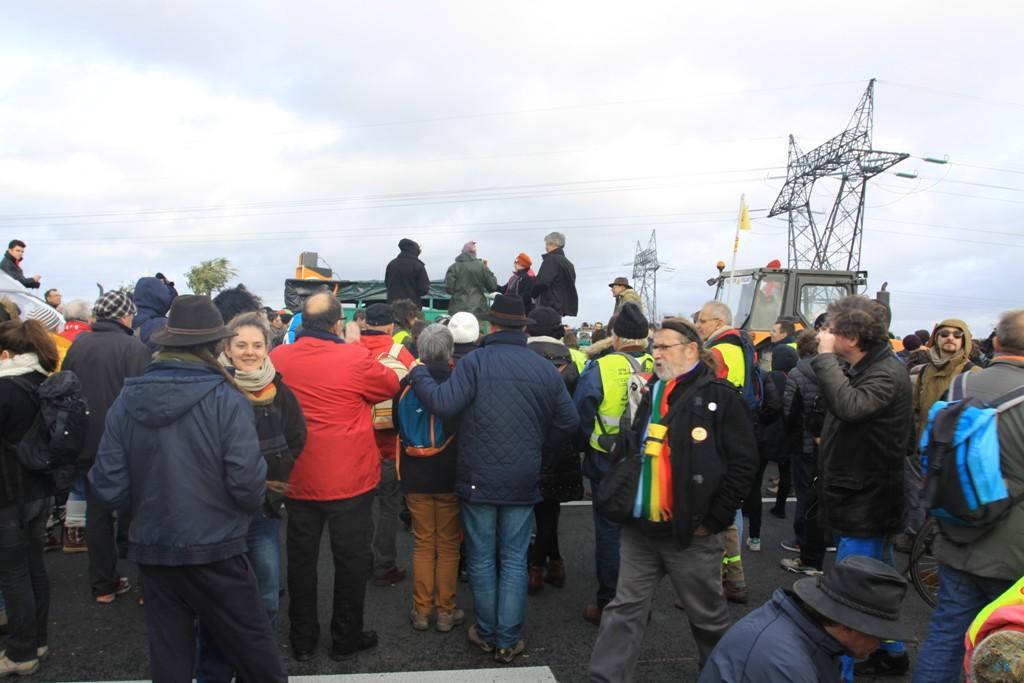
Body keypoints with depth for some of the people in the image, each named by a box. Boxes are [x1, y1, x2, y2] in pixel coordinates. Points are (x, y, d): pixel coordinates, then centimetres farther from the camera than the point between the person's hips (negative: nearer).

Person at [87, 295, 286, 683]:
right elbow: (247, 484, -20)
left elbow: (108, 489, -3)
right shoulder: (226, 400, -16)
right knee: (254, 650, 12)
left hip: (151, 551, 4)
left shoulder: (126, 401, -5)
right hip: (214, 551, -4)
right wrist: (252, 502, 3)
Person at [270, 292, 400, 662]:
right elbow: (391, 385, 2)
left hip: (298, 479, 4)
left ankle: (302, 639, 29)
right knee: (352, 559, 11)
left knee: (301, 559, 16)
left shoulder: (278, 358, -3)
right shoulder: (354, 358, -16)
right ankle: (346, 638, 23)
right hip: (349, 479, -4)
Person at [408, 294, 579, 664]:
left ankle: (487, 633, 26)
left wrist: (417, 373, -4)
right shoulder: (544, 368, 0)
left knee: (482, 559, 13)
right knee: (514, 561, 11)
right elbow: (569, 422, 4)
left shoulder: (475, 362, -11)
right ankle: (508, 641, 17)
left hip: (478, 479, -2)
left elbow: (443, 404, -19)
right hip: (522, 481, 2)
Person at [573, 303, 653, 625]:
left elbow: (580, 417, -9)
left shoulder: (600, 369, -15)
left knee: (609, 534, 9)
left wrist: (589, 449, 9)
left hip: (608, 466, -3)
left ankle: (608, 605, 18)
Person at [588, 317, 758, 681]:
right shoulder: (648, 392, 11)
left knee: (708, 616, 14)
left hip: (691, 532, -5)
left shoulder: (719, 396, -7)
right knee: (625, 611, 9)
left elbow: (744, 461, -10)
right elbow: (628, 451, 21)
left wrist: (713, 520, -11)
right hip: (640, 528, 5)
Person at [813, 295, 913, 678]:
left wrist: (825, 356, -30)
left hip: (866, 504, -10)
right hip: (858, 498, 10)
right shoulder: (860, 368, 9)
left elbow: (850, 405, -38)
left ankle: (842, 671, 4)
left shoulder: (889, 373, -20)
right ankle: (891, 652, 41)